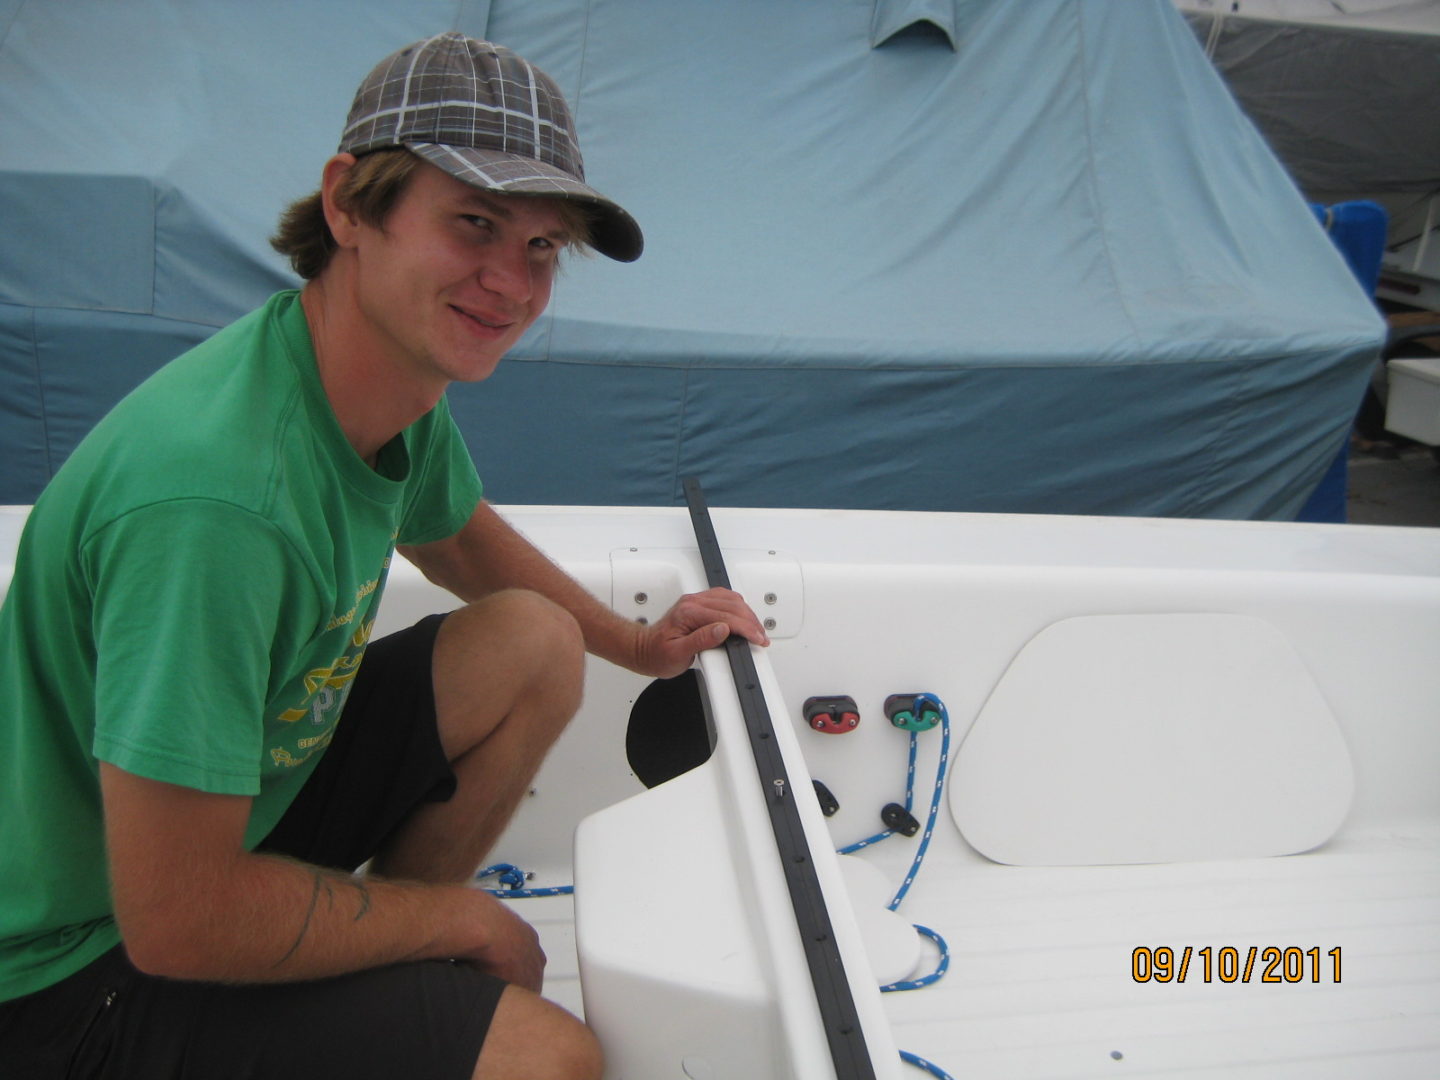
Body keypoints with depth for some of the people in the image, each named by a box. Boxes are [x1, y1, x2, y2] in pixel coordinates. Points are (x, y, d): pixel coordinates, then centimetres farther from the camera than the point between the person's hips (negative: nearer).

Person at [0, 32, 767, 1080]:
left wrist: (638, 643, 17)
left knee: (533, 643, 0)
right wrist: (462, 919, -15)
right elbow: (178, 922, -29)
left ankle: (371, 964, 9)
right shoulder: (214, 496, -35)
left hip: (246, 785, 8)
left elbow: (458, 535, 16)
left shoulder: (396, 382, -8)